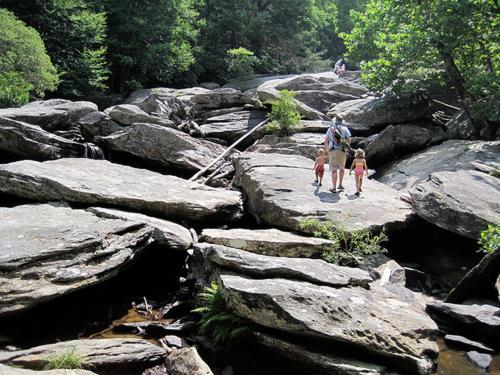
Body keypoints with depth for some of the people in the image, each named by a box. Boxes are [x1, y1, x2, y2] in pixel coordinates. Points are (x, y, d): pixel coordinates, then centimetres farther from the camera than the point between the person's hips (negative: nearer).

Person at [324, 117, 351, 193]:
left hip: (333, 151, 0)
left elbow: (326, 141, 11)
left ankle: (334, 188, -8)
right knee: (342, 168, 22)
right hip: (342, 151, 0)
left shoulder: (330, 129, 10)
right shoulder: (345, 129, 7)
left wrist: (326, 149, 27)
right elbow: (349, 141, 1)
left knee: (334, 170, -2)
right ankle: (340, 185, 23)